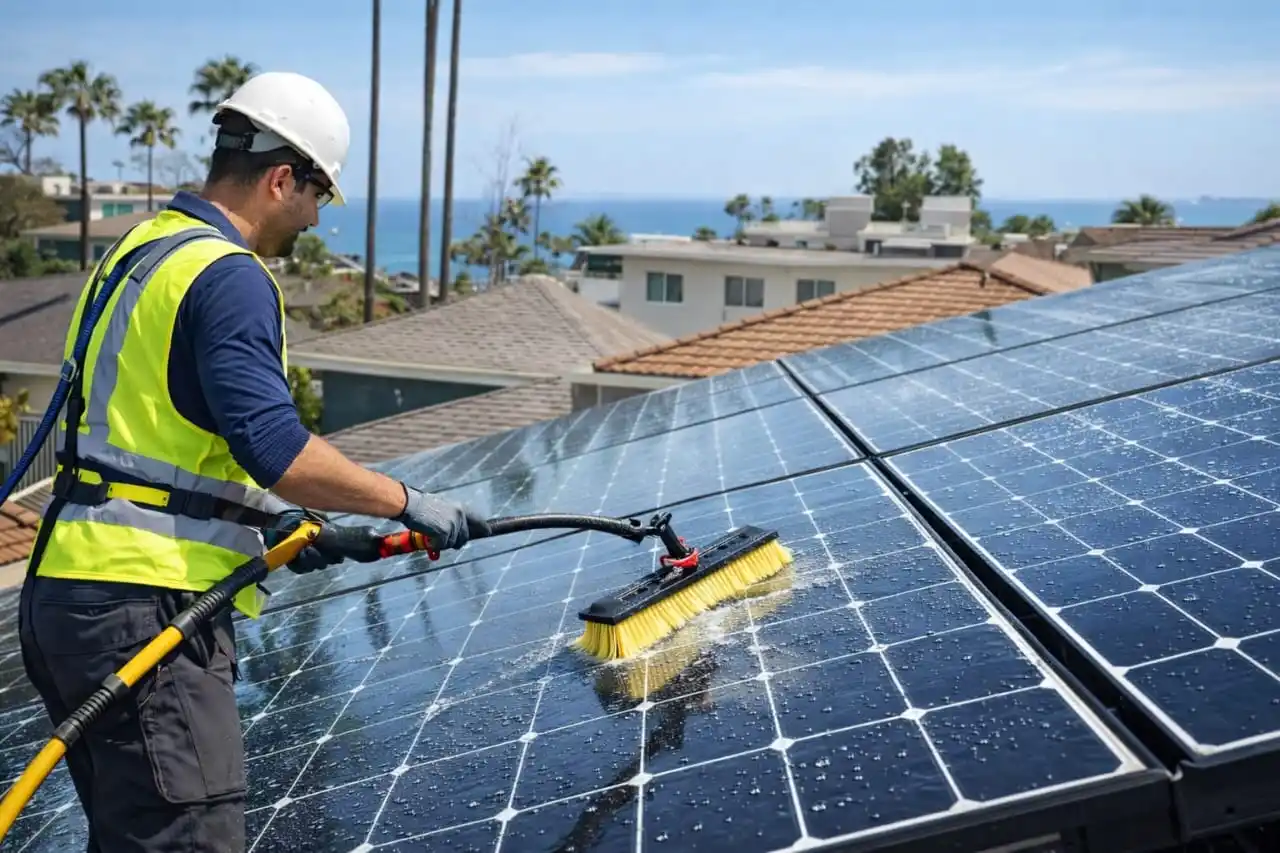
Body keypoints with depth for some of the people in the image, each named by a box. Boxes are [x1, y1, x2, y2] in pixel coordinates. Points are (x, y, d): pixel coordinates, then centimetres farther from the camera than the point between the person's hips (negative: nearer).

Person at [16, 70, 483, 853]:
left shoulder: (141, 250, 17)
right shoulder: (228, 276, -13)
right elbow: (275, 447, -23)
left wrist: (266, 522, 17)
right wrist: (408, 503, -11)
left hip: (71, 590, 10)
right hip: (143, 608, -10)